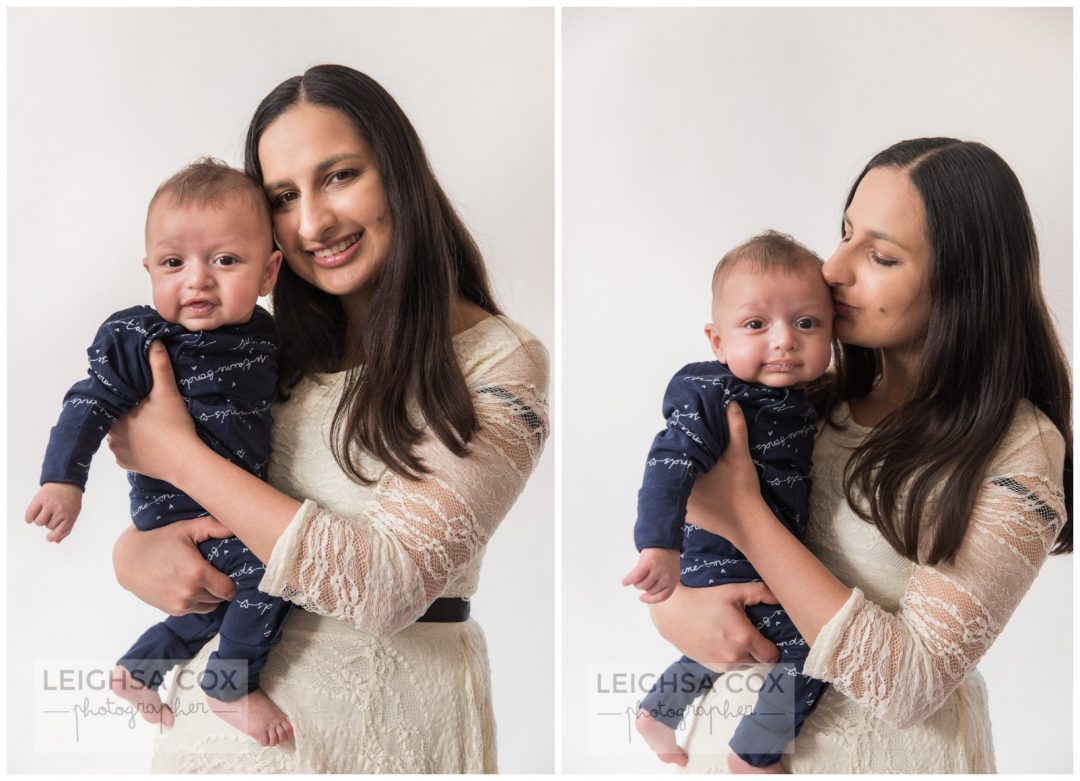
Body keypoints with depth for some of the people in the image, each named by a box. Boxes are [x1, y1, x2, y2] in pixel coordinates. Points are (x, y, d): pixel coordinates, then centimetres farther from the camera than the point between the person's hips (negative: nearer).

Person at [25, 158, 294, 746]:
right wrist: (63, 479, -31)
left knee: (221, 606, 23)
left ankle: (136, 672, 46)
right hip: (173, 505, -7)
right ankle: (231, 687, 1)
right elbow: (92, 402, -21)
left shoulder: (263, 333, -3)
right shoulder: (136, 337, -21)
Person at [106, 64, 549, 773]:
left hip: (392, 711, -5)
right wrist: (131, 549, -15)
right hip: (238, 696, 5)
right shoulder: (283, 349, 4)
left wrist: (177, 453, -18)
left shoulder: (500, 361, -14)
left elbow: (388, 585, -23)